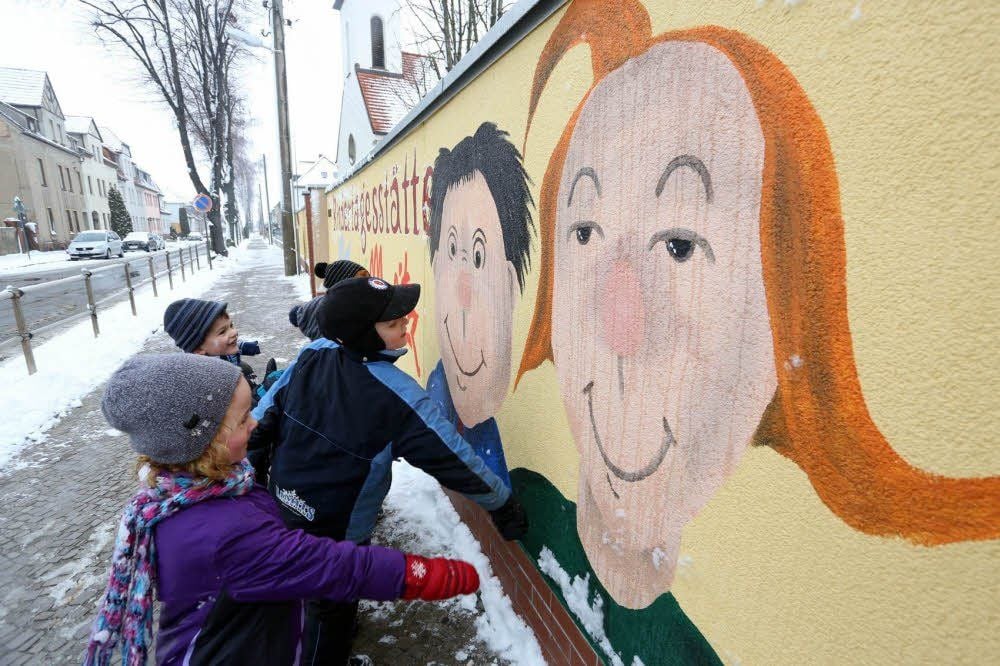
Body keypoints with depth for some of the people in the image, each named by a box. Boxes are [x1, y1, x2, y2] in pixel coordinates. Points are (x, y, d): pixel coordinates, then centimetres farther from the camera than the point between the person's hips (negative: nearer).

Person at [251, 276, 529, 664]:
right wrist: (502, 504, -10)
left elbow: (268, 411, -1)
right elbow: (453, 457, -24)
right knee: (332, 609, 21)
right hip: (337, 532, -7)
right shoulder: (398, 396, -31)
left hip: (281, 504, 7)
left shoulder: (313, 355, -13)